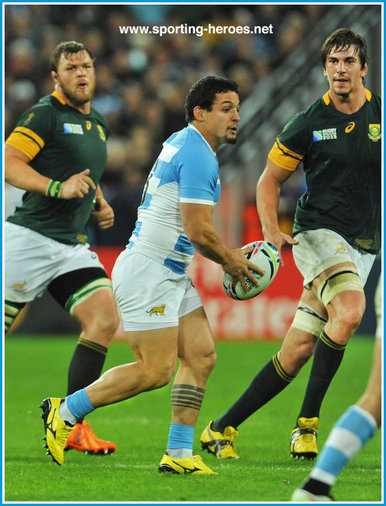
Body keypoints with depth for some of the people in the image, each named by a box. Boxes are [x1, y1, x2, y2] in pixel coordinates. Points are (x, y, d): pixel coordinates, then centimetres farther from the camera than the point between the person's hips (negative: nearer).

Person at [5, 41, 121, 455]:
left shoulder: (99, 125, 18)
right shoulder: (45, 114, -6)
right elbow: (8, 164, -15)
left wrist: (99, 205, 14)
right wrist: (58, 187, -24)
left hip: (72, 246, 7)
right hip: (29, 239, -7)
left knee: (105, 319, -11)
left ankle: (73, 424, -8)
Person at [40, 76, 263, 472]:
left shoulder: (183, 144, 17)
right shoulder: (197, 154, -16)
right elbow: (198, 231, -20)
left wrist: (228, 257, 19)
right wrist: (229, 261, -4)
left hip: (172, 274, 11)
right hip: (147, 271, -11)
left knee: (201, 356, 4)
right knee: (156, 370, -10)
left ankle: (179, 453, 4)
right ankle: (65, 412, 1)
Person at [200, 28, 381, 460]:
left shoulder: (379, 116, 3)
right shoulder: (308, 124, 0)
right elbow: (270, 179, 9)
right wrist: (271, 230, -7)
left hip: (362, 247, 3)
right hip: (317, 233, -3)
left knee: (298, 351, -1)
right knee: (350, 311, -31)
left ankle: (223, 428, 10)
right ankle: (307, 422, -21)